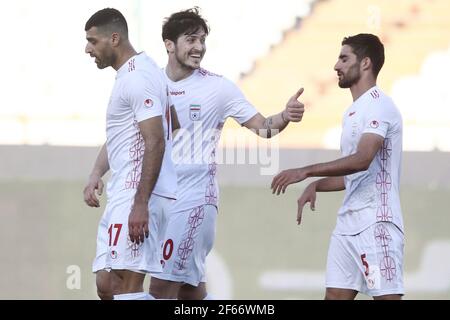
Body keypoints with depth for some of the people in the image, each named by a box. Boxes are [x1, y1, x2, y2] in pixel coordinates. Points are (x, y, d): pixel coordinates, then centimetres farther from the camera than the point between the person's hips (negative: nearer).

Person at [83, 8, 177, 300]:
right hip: (123, 195, 11)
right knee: (107, 286, 8)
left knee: (126, 289, -13)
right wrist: (97, 174, 13)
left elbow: (155, 143, -21)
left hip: (137, 197, -11)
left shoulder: (138, 77, -13)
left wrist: (140, 205, -26)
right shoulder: (127, 76, 20)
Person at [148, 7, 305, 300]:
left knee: (161, 287, -11)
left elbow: (261, 127, -1)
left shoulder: (217, 87, -3)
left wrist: (285, 116, -21)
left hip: (193, 200, -4)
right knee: (190, 289, 9)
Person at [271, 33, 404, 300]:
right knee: (336, 295, 6)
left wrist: (306, 172, -23)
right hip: (348, 224, 10)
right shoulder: (353, 112, 20)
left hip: (376, 224, -10)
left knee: (386, 295, -8)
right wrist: (316, 186, 9)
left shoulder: (378, 106, -11)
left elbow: (362, 159, -25)